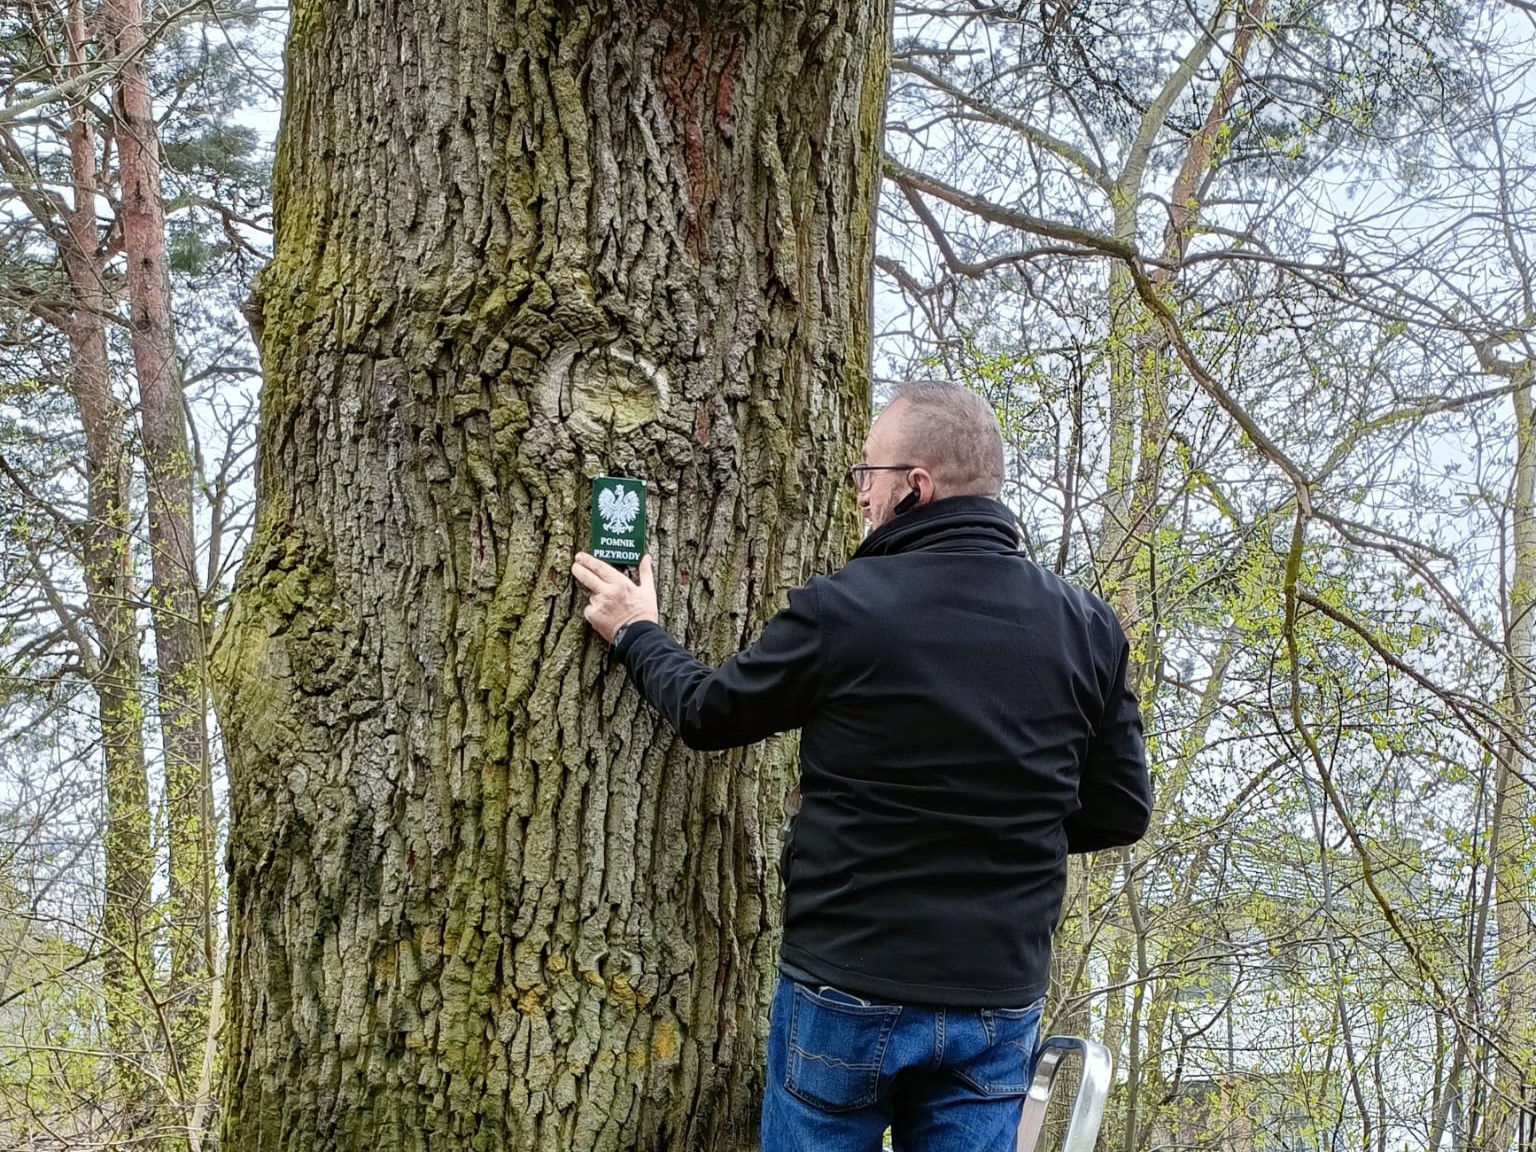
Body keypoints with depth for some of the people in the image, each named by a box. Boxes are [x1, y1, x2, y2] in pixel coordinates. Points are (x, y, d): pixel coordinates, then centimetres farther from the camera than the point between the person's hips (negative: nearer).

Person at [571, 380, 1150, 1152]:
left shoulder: (843, 610, -13)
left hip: (847, 993, -3)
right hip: (1000, 1005, 3)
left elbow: (710, 713, 3)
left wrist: (636, 635, 21)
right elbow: (1121, 811, 4)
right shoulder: (1086, 627, -3)